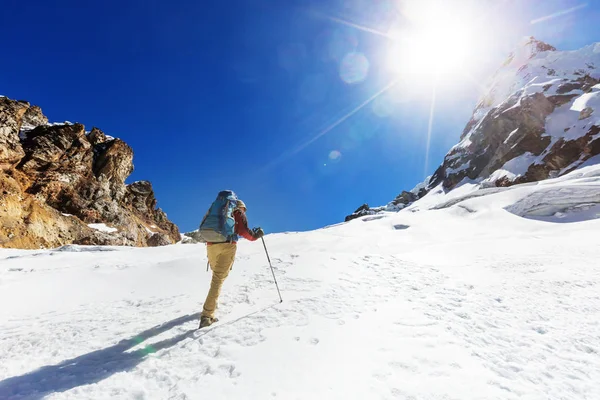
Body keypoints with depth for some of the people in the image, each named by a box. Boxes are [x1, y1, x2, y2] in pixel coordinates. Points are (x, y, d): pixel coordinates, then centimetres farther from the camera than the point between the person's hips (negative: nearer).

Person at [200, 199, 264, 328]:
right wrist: (255, 235, 13)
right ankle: (207, 315, -15)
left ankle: (212, 302, 32)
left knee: (217, 275, 24)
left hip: (211, 245, 5)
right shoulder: (239, 213, 13)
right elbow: (243, 231, -2)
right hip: (227, 245, -5)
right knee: (218, 278, -8)